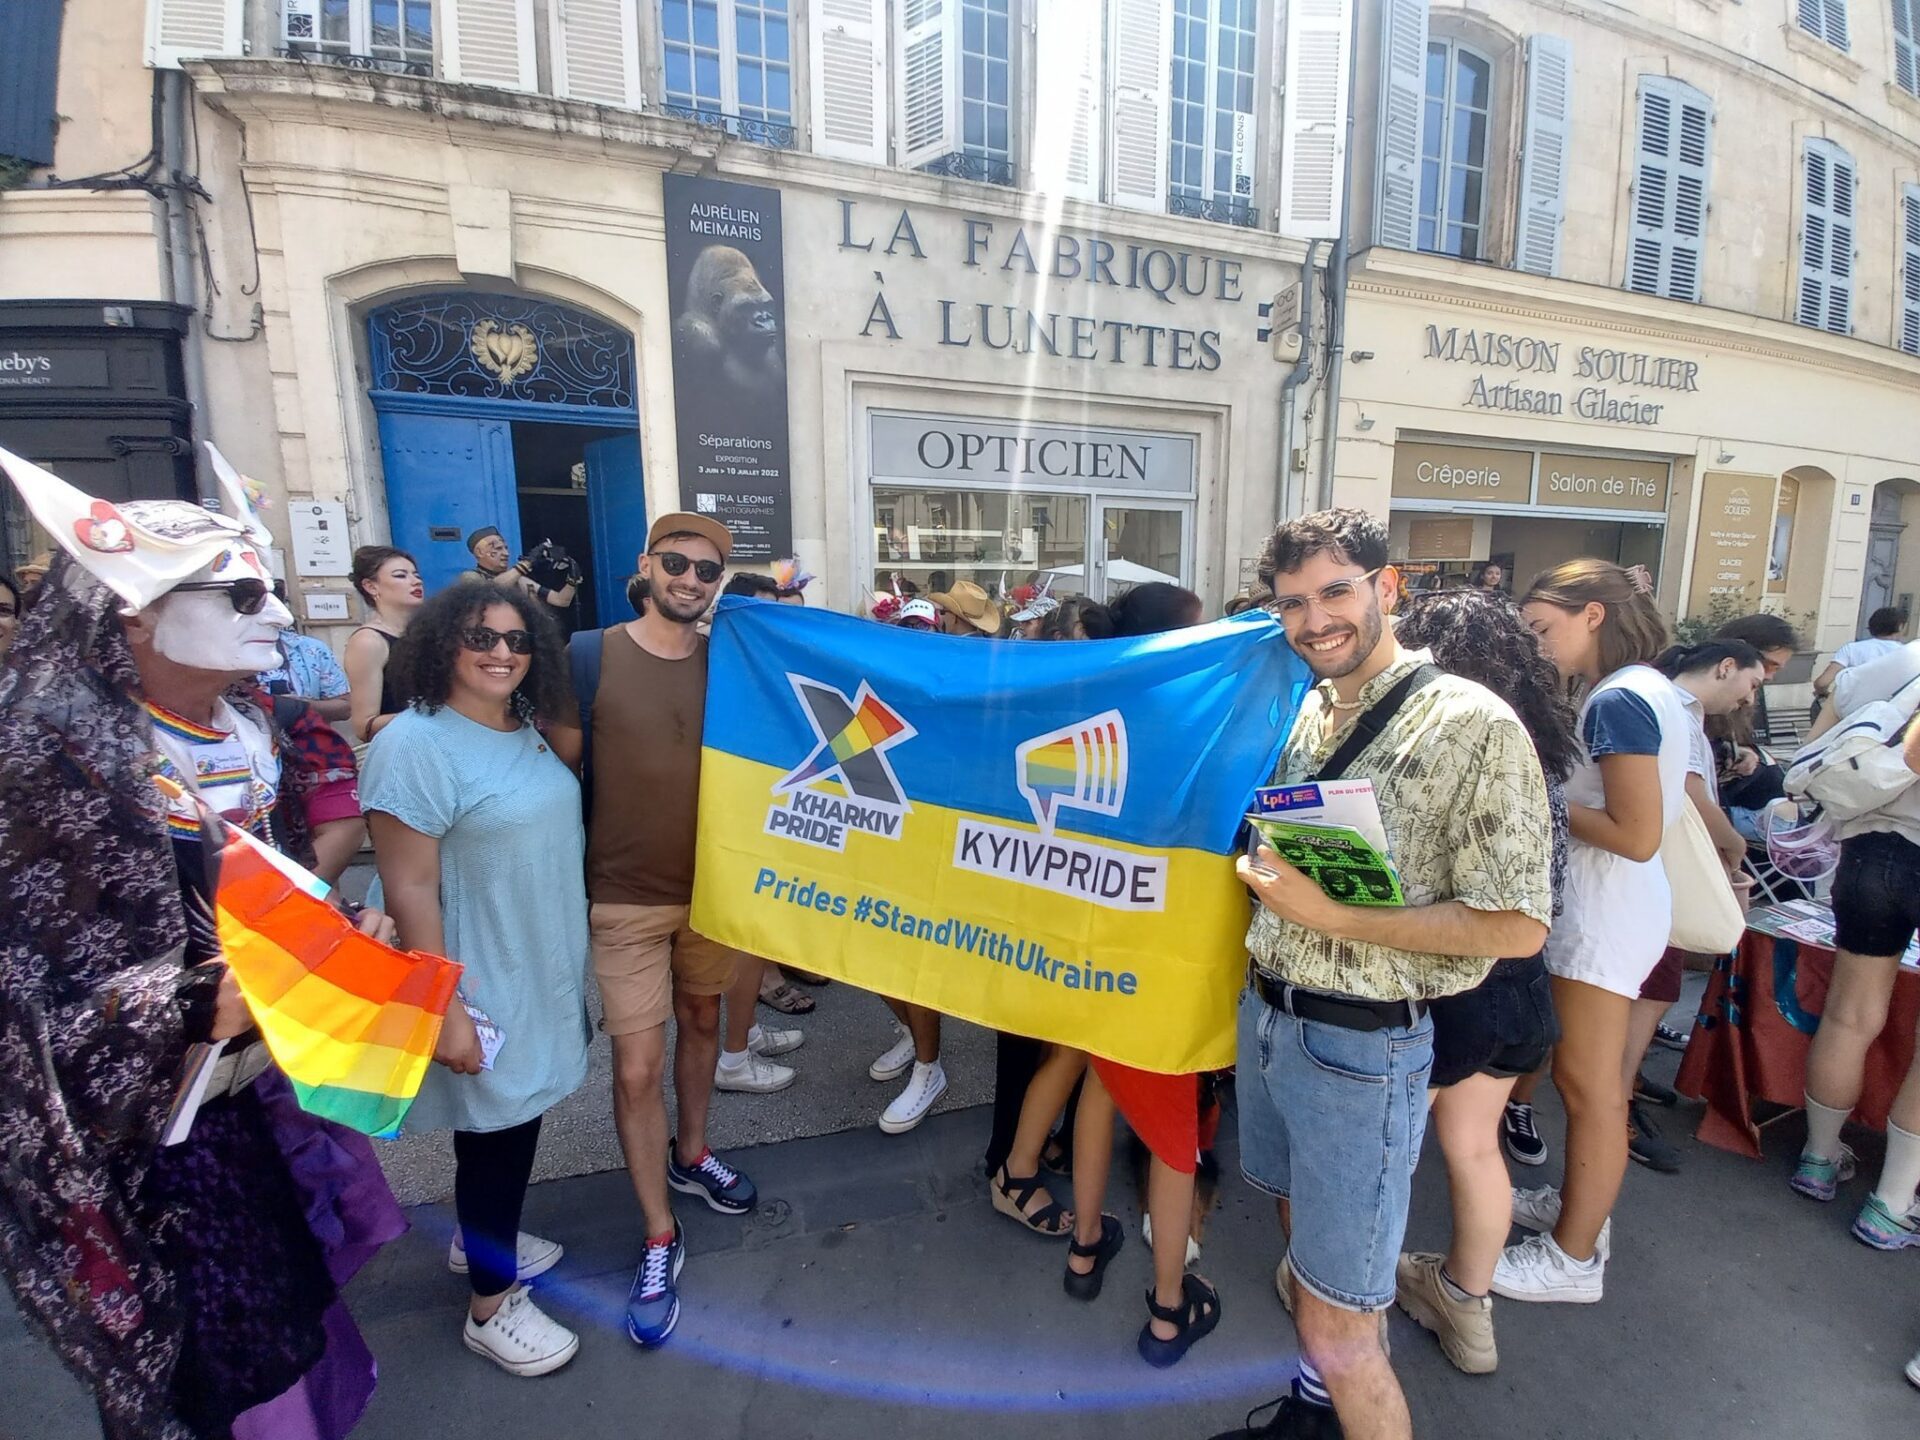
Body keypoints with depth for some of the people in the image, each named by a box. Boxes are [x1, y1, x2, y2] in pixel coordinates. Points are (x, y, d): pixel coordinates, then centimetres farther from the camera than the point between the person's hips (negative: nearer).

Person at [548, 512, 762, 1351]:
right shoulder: (589, 657, -8)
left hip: (714, 885, 3)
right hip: (627, 898, -3)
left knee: (701, 1020, 20)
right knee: (637, 1068, 1)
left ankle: (689, 1154, 46)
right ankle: (659, 1241, 20)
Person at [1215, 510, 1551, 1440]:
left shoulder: (1472, 725, -16)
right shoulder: (1307, 713, 6)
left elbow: (1517, 925, -18)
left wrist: (1334, 917, -23)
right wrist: (1258, 868, 0)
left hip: (1360, 1047, -7)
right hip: (1265, 1015, 7)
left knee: (1338, 1329, 4)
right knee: (1301, 1227, 26)